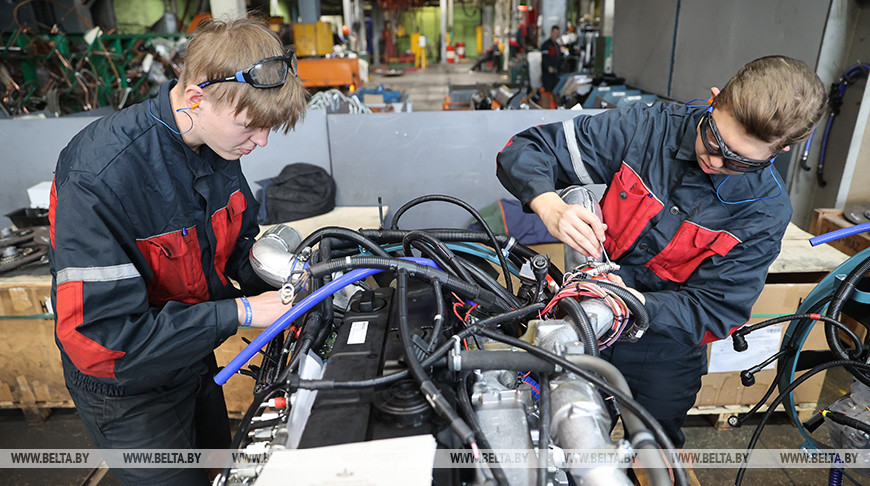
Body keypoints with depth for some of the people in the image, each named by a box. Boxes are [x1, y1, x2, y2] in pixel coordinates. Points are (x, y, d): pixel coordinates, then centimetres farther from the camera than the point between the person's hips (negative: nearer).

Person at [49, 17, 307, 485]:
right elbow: (100, 337, -34)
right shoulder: (98, 178, -34)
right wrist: (242, 312, -34)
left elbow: (237, 239, 5)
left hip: (195, 356, 7)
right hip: (128, 391, -6)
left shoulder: (219, 145, -11)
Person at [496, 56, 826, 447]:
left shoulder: (765, 212, -16)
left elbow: (714, 311, -18)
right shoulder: (647, 127, -18)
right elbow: (525, 151, -17)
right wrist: (551, 208, -38)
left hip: (664, 359, 0)